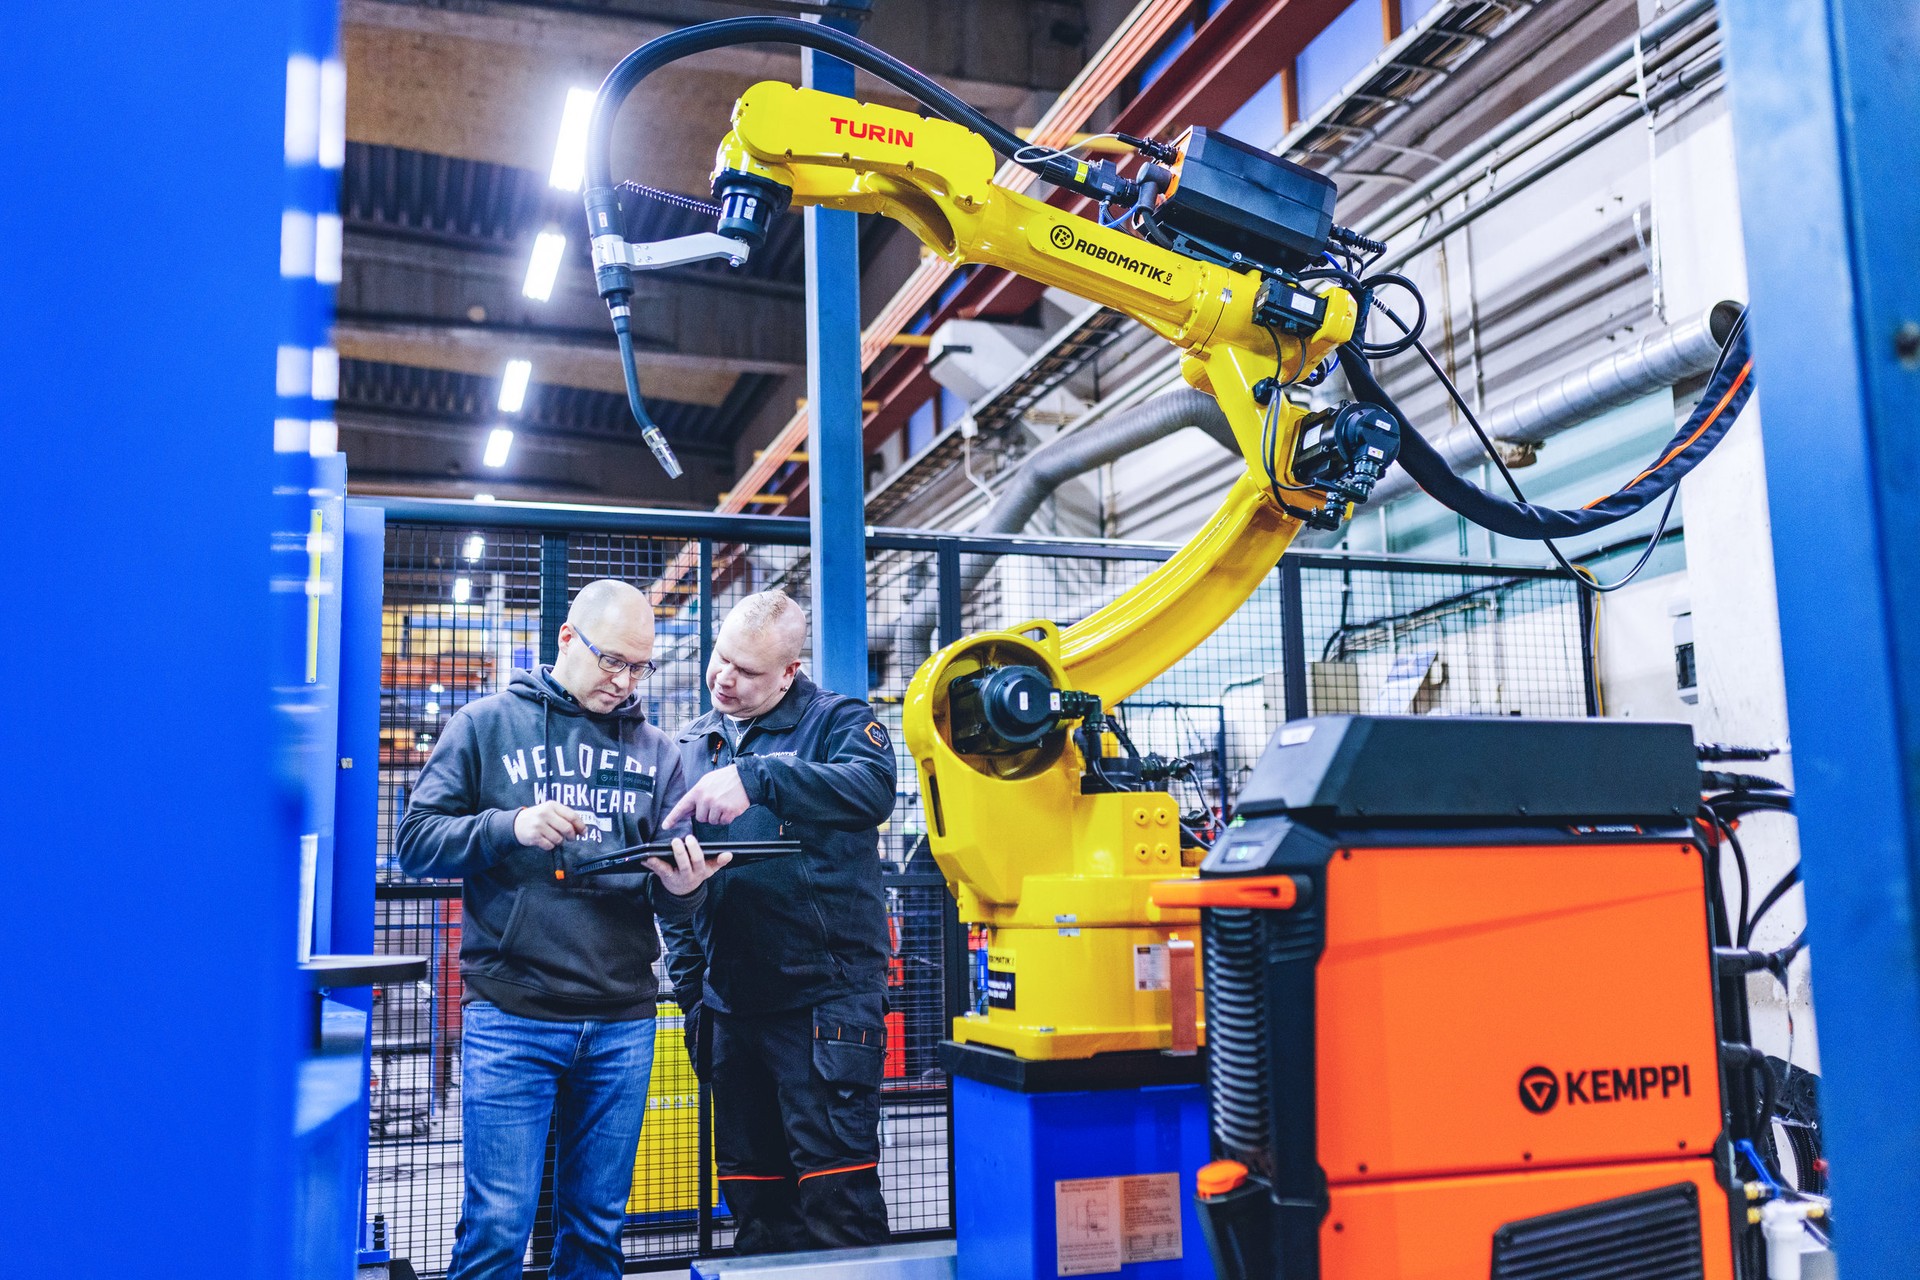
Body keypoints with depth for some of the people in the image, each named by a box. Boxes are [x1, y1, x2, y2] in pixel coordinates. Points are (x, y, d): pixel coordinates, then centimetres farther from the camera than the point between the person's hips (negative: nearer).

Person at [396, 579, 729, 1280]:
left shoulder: (654, 749, 11)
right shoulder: (485, 724, 4)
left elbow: (675, 890, 8)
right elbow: (416, 841, -2)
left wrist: (682, 887, -16)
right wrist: (510, 827, -18)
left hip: (622, 1024, 3)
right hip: (509, 1015, -3)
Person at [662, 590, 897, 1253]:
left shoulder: (838, 721, -1)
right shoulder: (691, 744, 15)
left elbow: (872, 787, -25)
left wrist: (757, 776, -33)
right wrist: (689, 987, 14)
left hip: (827, 994, -6)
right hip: (731, 1001, 6)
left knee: (836, 1186, -7)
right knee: (752, 1189, 13)